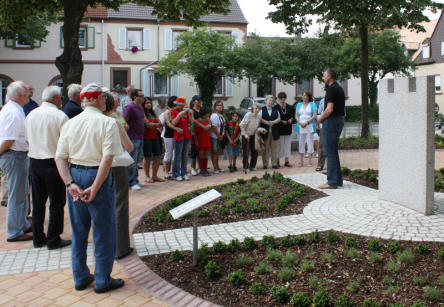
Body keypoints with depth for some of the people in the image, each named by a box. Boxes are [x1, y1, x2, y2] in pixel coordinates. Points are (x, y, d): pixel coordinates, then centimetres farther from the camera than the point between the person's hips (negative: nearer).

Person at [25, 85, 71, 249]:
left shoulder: (31, 115, 6)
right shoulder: (60, 116, -14)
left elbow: (28, 139, 15)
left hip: (34, 161, 6)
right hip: (53, 162, -6)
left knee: (38, 202, 15)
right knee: (56, 202, 4)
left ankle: (38, 238, 23)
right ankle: (53, 240, 9)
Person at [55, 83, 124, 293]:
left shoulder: (70, 123, 5)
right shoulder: (108, 122, -10)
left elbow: (60, 158, -1)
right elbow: (108, 158, -20)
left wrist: (70, 184, -7)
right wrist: (95, 187, -18)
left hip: (74, 175, 5)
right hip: (97, 176, -5)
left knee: (78, 230, 16)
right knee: (103, 231, 7)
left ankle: (80, 278, 28)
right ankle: (103, 280, 17)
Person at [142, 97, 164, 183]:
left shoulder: (153, 112, 17)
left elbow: (160, 124, 11)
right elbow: (148, 124, -14)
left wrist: (152, 125, -6)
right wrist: (156, 124, 0)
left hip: (155, 136, 7)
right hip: (147, 137, -7)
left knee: (157, 156, 5)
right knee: (147, 157, 0)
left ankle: (154, 176, 15)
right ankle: (147, 176, 9)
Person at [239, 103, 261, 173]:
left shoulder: (259, 117, -1)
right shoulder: (248, 115, -18)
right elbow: (241, 125, -18)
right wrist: (245, 134, -23)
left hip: (254, 136, 6)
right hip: (246, 135, -6)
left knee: (254, 151, 6)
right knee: (246, 152, -4)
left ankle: (252, 166, 19)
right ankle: (245, 167, 6)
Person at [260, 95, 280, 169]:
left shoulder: (275, 109, 14)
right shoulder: (262, 109, 5)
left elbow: (279, 118, 8)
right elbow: (260, 119, -2)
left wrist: (273, 122, -10)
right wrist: (267, 122, -15)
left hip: (274, 131, 3)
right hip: (265, 131, -2)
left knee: (274, 148, 2)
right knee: (265, 148, -1)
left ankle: (274, 163, 9)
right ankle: (265, 164, 6)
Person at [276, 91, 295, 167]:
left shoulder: (289, 107, 8)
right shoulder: (276, 107, -7)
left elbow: (293, 115, 16)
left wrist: (291, 119, -4)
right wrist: (281, 121, -18)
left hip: (288, 129, 5)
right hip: (279, 129, -5)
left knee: (287, 144, 6)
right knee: (279, 145, -2)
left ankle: (287, 161, 13)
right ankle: (277, 161, 8)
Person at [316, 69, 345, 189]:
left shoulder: (331, 89, -15)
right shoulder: (339, 88, 16)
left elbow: (329, 109, -22)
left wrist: (320, 119, -7)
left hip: (331, 121, -10)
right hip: (339, 120, 10)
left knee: (329, 153, -6)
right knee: (334, 152, 15)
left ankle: (332, 182, -4)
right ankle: (338, 180, 19)